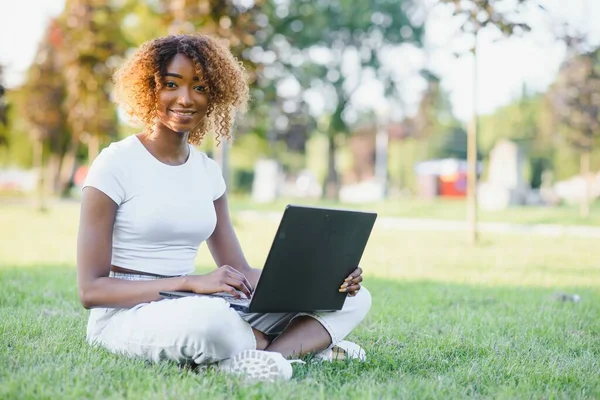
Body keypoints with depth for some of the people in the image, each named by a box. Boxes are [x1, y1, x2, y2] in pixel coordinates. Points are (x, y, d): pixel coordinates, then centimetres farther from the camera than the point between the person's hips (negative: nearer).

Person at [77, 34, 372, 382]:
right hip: (127, 315, -7)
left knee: (353, 297, -1)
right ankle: (307, 342, -13)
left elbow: (240, 272, 10)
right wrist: (191, 283, -24)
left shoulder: (208, 171, 11)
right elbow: (91, 289, -12)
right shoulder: (115, 164, -7)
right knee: (208, 315, -43)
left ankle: (261, 357, -27)